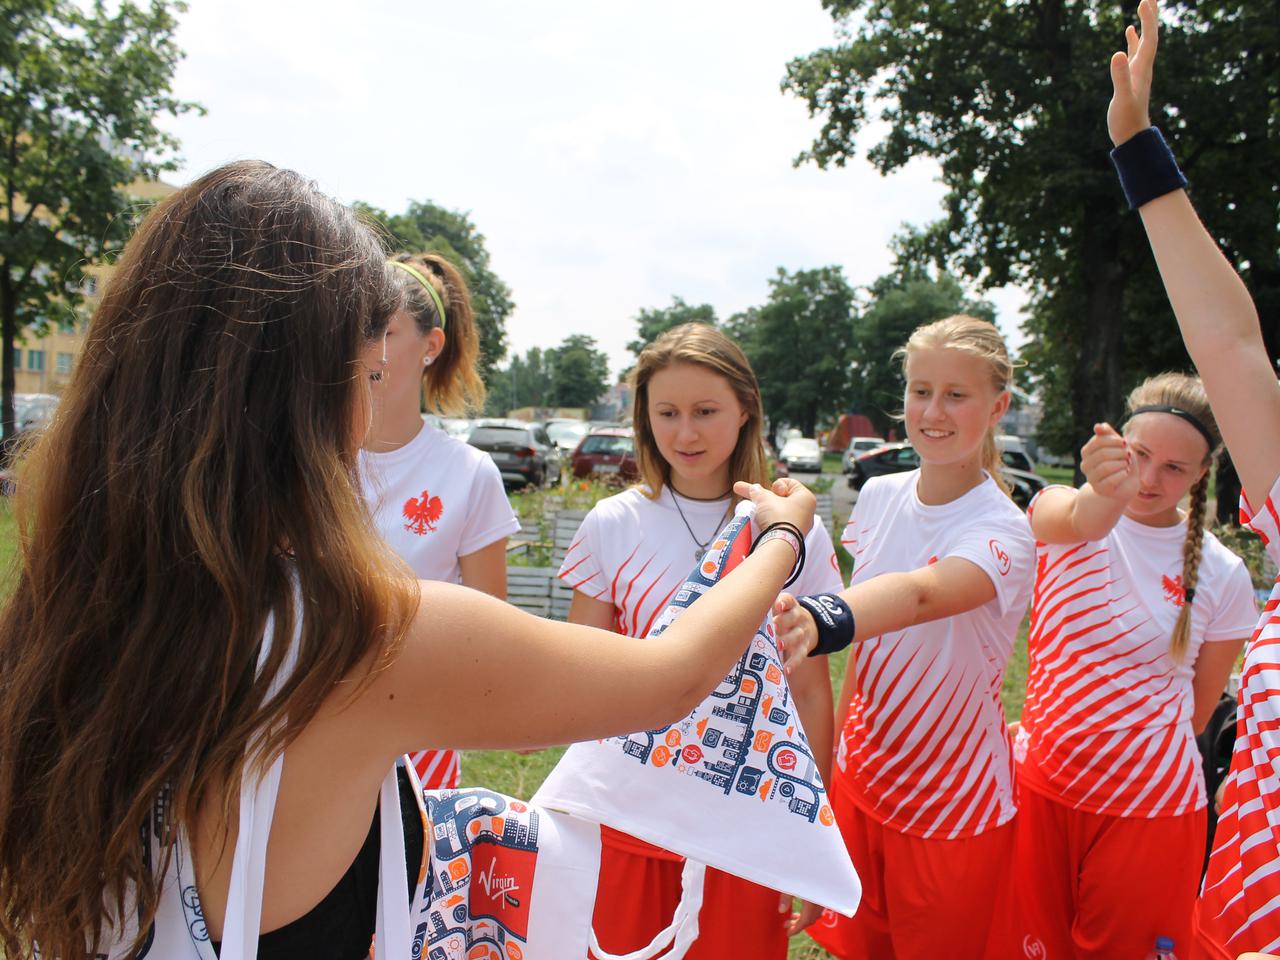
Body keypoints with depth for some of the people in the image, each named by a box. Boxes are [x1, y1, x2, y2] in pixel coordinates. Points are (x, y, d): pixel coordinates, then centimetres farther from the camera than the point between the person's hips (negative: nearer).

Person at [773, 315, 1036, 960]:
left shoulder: (1001, 532, -21)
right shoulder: (879, 497, -3)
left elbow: (921, 594, -43)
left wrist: (823, 622, -62)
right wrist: (834, 751, 5)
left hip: (952, 809, -5)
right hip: (862, 781, 5)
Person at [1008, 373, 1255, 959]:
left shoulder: (1222, 575, -5)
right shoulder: (1061, 510, -8)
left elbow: (1200, 708, 5)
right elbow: (1078, 522, -35)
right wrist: (1103, 495, -55)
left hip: (1152, 806, 0)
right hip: (1042, 785, 0)